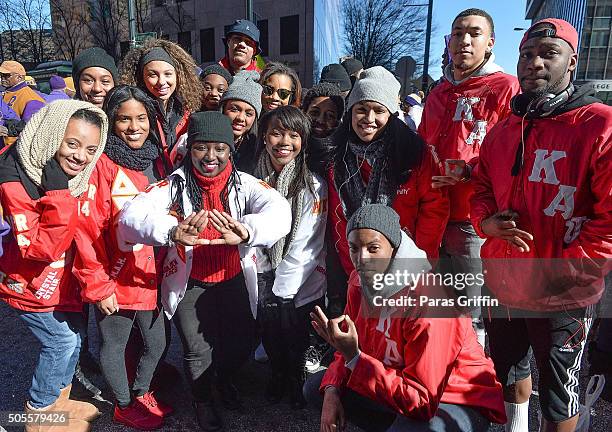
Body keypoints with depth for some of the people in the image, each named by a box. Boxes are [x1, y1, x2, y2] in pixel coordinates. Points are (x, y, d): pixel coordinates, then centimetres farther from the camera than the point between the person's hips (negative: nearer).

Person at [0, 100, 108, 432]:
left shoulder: (80, 175, -7)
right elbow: (39, 249, -32)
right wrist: (58, 193, -39)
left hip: (63, 279, 7)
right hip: (28, 285, -6)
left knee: (73, 336, 17)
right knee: (62, 340, 1)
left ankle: (58, 400, 42)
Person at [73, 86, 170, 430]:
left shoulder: (153, 159, 4)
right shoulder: (102, 164, -17)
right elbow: (87, 230, -18)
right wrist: (97, 285, -16)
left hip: (150, 276, 6)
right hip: (115, 279, -6)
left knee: (157, 343, 19)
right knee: (114, 345, 15)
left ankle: (142, 392, 46)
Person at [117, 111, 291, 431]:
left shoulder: (244, 184, -12)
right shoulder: (175, 184, -14)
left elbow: (279, 210, -31)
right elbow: (131, 215, -28)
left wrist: (247, 232, -53)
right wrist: (172, 232, -50)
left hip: (235, 281, 2)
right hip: (190, 283, -1)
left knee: (241, 345, 13)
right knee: (198, 351, 7)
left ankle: (224, 380, 50)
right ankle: (202, 399, 43)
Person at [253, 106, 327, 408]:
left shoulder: (313, 187, -14)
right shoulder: (255, 180, -4)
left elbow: (306, 246, -16)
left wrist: (281, 288, -15)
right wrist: (264, 279, -5)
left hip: (299, 287, -3)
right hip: (264, 282, 3)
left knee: (297, 344, 13)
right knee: (271, 339, 20)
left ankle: (297, 381, 45)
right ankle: (277, 376, 51)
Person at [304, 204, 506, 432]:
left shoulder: (429, 303, -30)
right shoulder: (360, 280, -6)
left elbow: (421, 401, -29)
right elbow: (349, 347, 5)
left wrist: (353, 357, -34)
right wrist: (332, 391, -13)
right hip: (399, 385, 7)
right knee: (315, 386, 4)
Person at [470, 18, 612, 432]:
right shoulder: (502, 131, 6)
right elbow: (481, 191, 14)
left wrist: (561, 273, -20)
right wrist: (487, 221, -8)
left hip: (562, 298, -5)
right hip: (502, 286, 6)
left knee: (558, 397, 14)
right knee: (510, 371, 26)